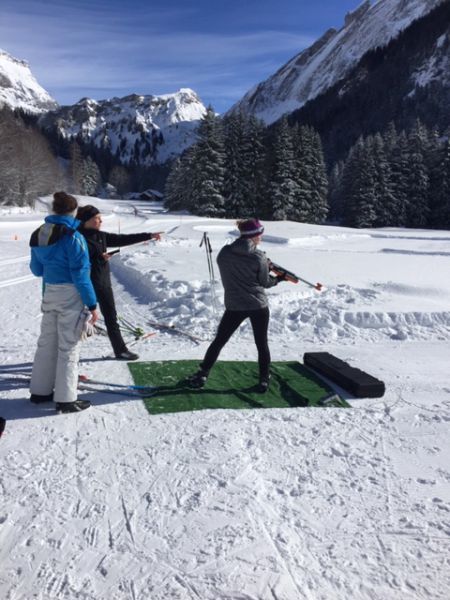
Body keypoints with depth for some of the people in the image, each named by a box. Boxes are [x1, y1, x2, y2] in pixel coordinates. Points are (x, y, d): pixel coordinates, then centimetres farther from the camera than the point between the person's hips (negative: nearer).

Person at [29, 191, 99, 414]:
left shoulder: (39, 235, 6)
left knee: (46, 343, 18)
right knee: (68, 346, 2)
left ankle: (40, 391, 28)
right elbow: (80, 274, -17)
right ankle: (65, 399, 9)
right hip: (71, 296, -7)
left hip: (49, 294, 7)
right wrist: (92, 304, -12)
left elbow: (36, 270, 14)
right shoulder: (72, 236, -16)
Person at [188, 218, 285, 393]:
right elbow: (265, 283, 0)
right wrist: (278, 278, 21)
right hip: (258, 305, -1)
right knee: (262, 344, 13)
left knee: (219, 341, 13)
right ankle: (264, 381, 19)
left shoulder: (224, 253, -2)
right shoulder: (259, 257, -9)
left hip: (234, 306, 2)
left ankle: (202, 375, 15)